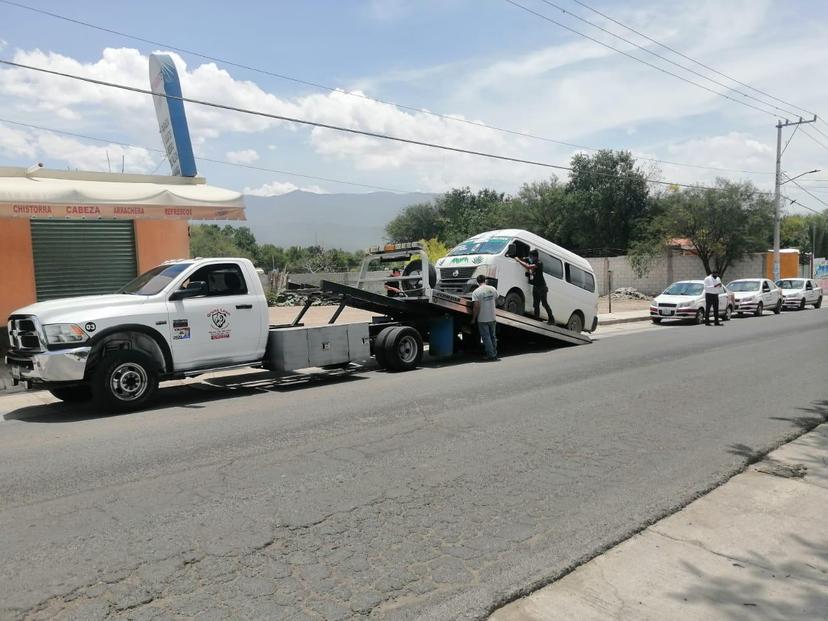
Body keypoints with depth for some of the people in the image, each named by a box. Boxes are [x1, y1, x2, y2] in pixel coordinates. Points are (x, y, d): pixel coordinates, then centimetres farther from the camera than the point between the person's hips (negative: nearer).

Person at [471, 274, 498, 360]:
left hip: (482, 320, -5)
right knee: (492, 337, 17)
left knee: (486, 338, 3)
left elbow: (476, 307, -20)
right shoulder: (493, 289, 0)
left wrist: (473, 318, -10)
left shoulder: (476, 292, -15)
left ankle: (491, 355, 5)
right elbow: (496, 298, 15)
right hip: (492, 318, 5)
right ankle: (495, 354, 24)